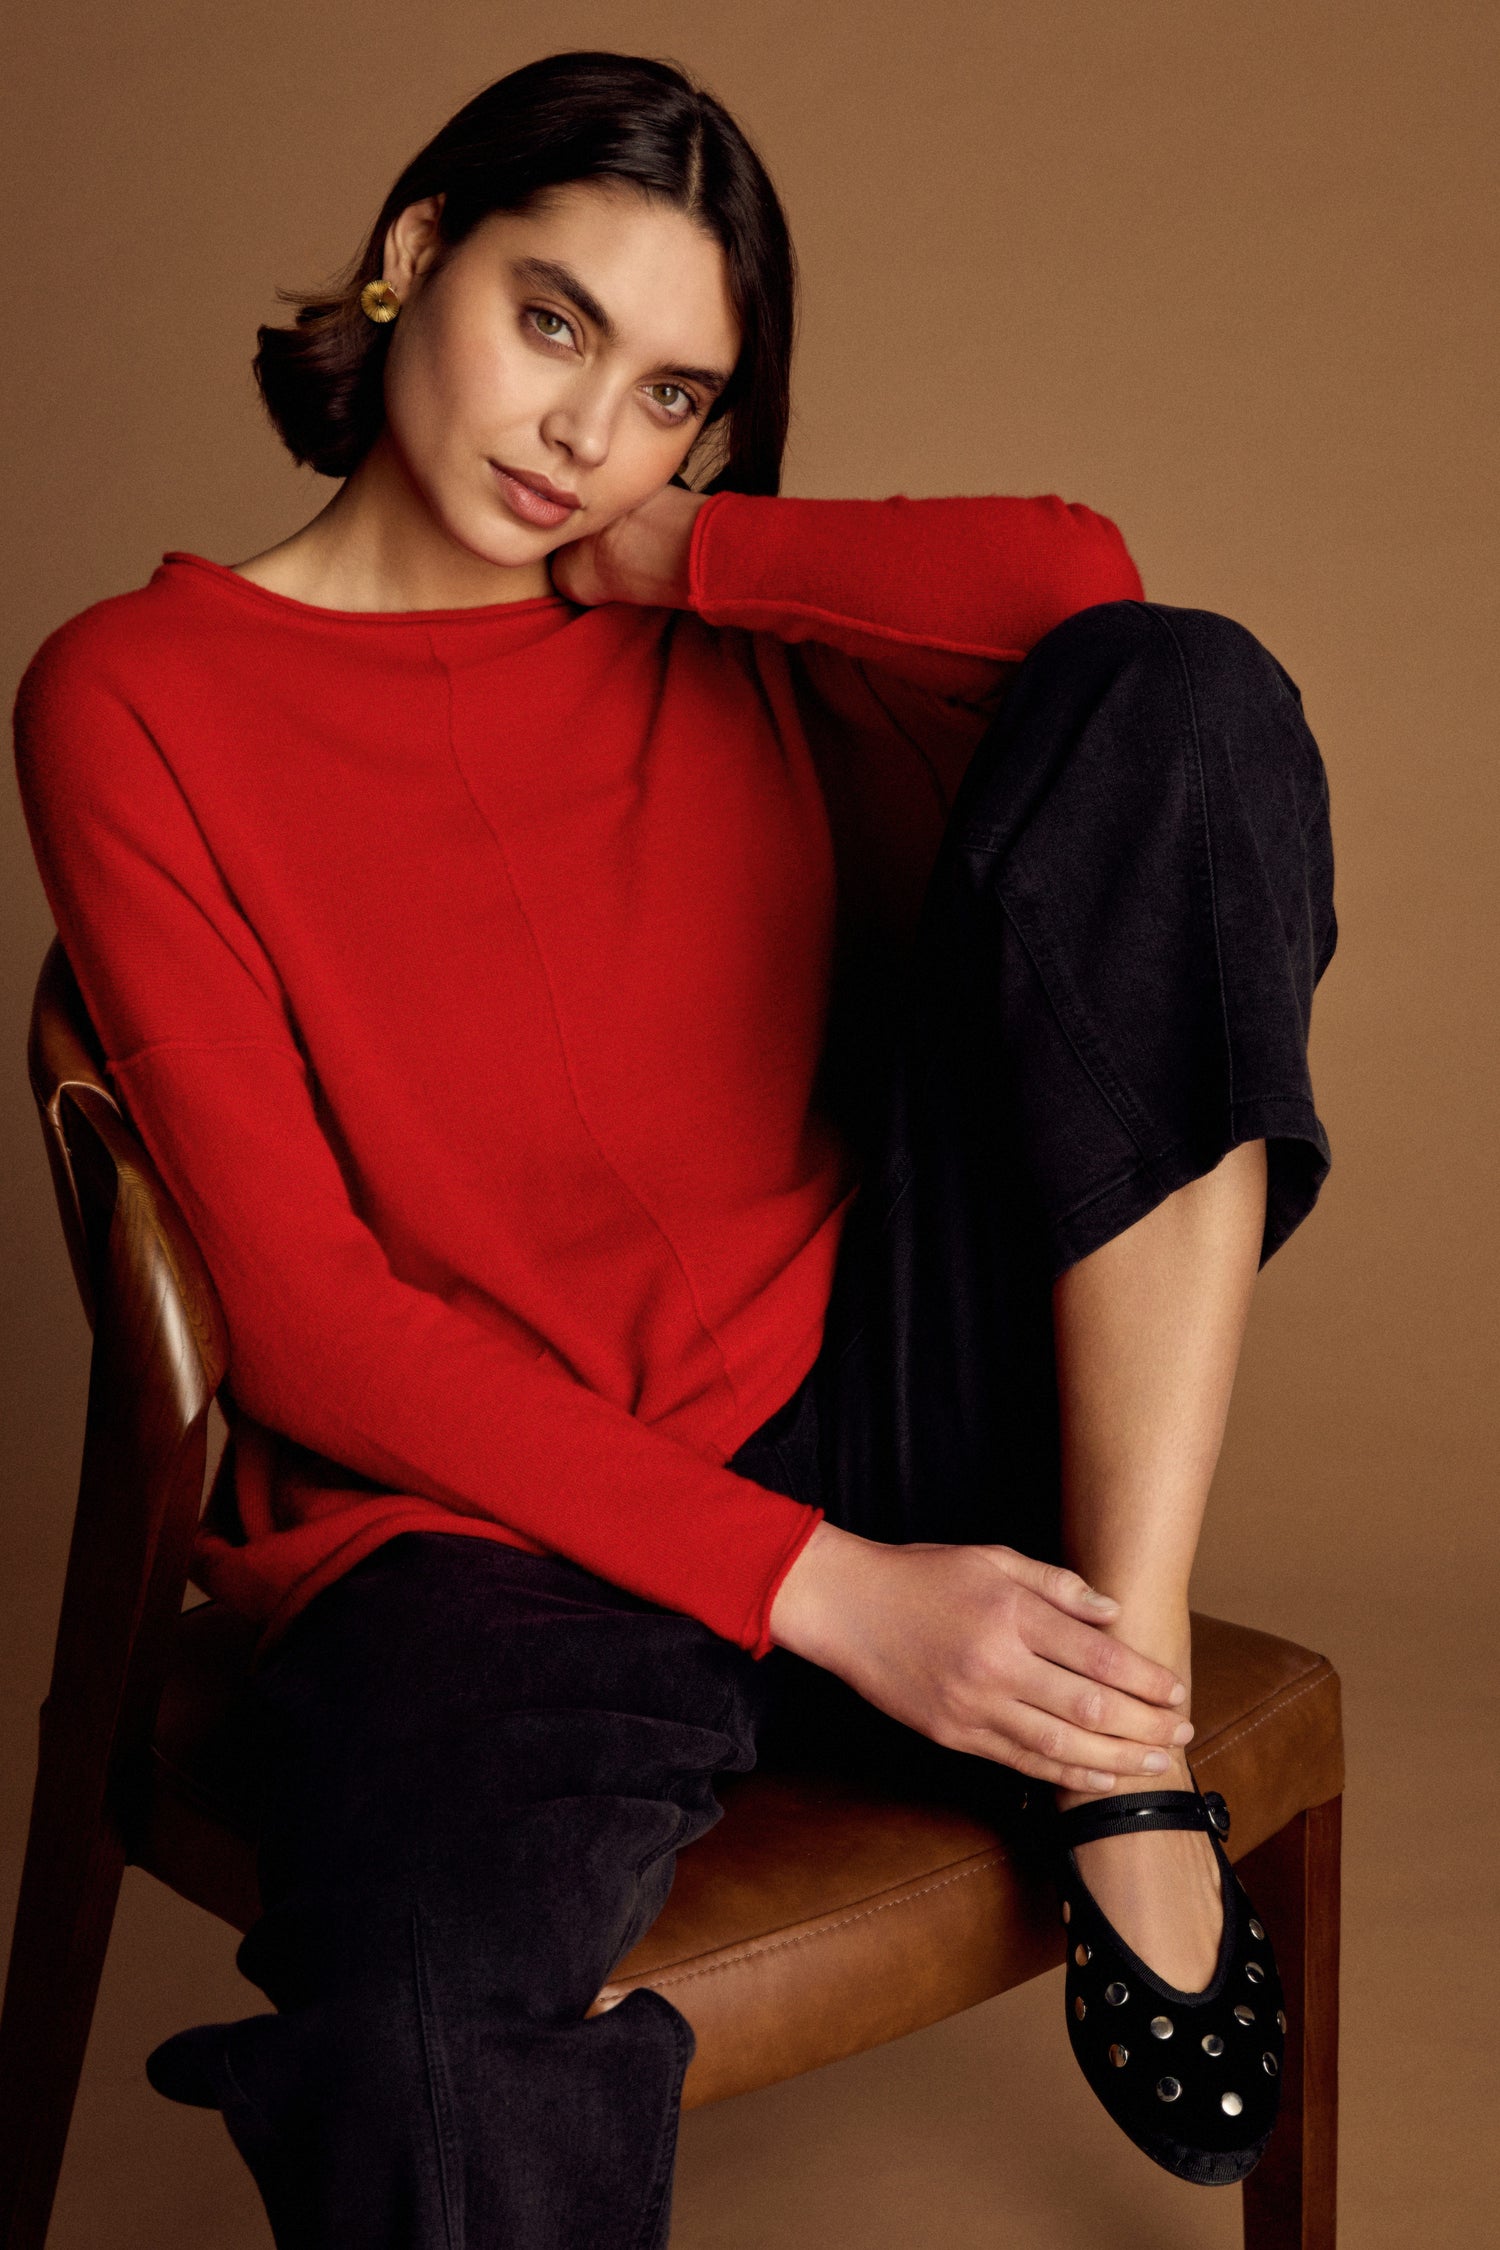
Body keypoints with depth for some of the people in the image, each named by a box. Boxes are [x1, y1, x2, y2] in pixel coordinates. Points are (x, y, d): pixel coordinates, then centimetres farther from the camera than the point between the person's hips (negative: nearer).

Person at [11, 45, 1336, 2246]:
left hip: (870, 1429, 5)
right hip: (484, 1526, -4)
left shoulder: (727, 640, 11)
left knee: (1179, 694, -14)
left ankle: (1133, 1748, -14)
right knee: (424, 2037, -40)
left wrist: (676, 546, -3)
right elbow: (308, 1316, -9)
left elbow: (1080, 576, -12)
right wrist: (822, 1591, -14)